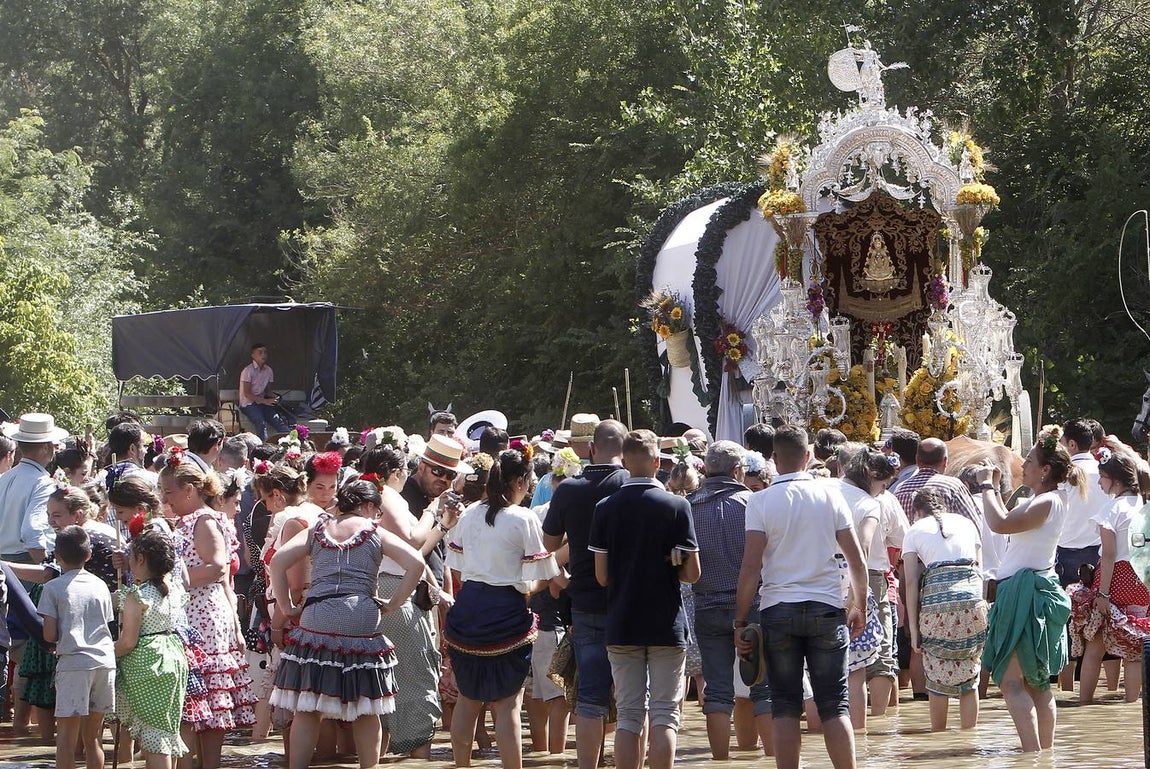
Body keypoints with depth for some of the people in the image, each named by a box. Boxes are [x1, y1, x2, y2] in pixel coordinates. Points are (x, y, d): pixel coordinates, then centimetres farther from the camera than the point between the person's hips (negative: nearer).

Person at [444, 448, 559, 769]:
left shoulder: (470, 514, 5)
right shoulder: (525, 520, -10)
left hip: (467, 607, 5)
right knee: (507, 704, 0)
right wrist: (528, 587, 10)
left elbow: (458, 565, 9)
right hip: (505, 610, -5)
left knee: (467, 698, 17)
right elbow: (529, 582, -11)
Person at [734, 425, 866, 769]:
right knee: (834, 705, 3)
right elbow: (856, 560, 3)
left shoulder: (761, 502, -4)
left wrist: (740, 621, -2)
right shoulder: (830, 495, 1)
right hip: (827, 607, 1)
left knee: (785, 705, 6)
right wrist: (858, 606, 17)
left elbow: (750, 567, -8)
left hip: (778, 610, -1)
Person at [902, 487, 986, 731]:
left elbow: (911, 581, 5)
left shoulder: (915, 531, 13)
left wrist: (913, 628, 4)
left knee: (938, 675, 8)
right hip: (972, 596, 2)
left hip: (937, 599, -2)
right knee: (969, 673, 8)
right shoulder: (965, 523, 22)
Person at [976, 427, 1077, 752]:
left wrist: (987, 485, -14)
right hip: (1023, 591, 11)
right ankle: (1046, 753, 19)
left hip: (1027, 594, -11)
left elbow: (1000, 524, -27)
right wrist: (994, 487, 25)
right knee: (1036, 683, 14)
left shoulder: (1047, 502, -16)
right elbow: (1009, 521, 30)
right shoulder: (1042, 501, 16)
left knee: (1011, 680, -16)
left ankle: (1033, 754, -23)